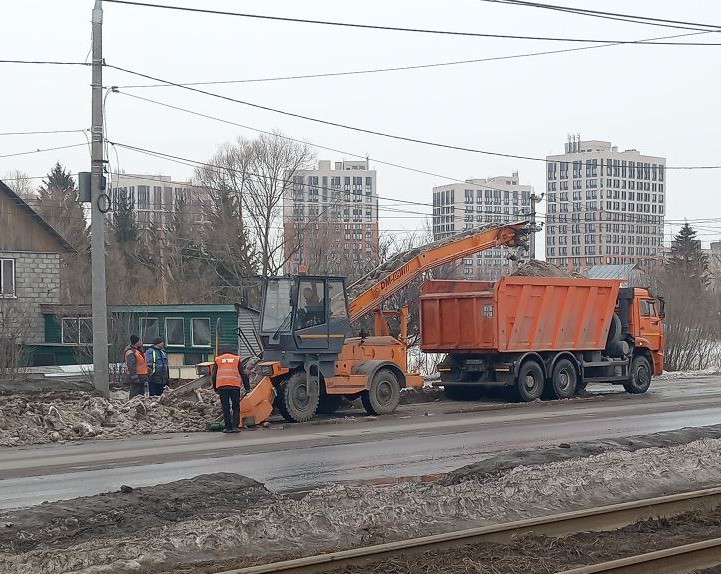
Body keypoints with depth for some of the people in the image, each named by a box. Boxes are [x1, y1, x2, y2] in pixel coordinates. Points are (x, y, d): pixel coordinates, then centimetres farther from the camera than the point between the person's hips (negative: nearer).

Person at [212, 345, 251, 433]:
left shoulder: (218, 360, 15)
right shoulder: (237, 359, 14)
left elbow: (213, 375, 12)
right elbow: (243, 374, 10)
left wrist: (215, 388, 20)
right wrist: (247, 387, 15)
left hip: (222, 386, 0)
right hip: (235, 385, 0)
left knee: (225, 408, 4)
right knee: (236, 407, 6)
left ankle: (228, 427, 3)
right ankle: (235, 426, -2)